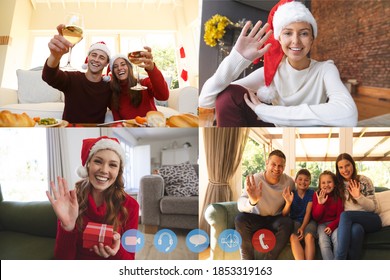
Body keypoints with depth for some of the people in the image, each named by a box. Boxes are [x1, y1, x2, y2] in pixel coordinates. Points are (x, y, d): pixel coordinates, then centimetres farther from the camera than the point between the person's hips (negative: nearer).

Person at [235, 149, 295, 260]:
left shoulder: (289, 182, -12)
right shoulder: (255, 179, -21)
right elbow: (240, 205, -35)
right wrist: (252, 201, -57)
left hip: (276, 218, 1)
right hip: (256, 217, -1)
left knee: (287, 223, -30)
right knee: (240, 219, -30)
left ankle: (268, 261, -19)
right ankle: (248, 260, -18)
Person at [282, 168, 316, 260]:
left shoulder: (311, 193, 2)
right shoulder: (291, 194, 2)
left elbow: (308, 212, -5)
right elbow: (284, 214, -3)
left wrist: (302, 227, -20)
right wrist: (288, 202, -23)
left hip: (308, 221, 0)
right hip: (294, 221, 0)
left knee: (309, 236, -33)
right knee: (293, 237, -32)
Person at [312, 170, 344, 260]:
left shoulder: (338, 196, 0)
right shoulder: (317, 196, -1)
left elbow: (340, 216, -1)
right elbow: (315, 217, -3)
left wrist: (332, 226, -19)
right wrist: (320, 204, -19)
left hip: (334, 223, 0)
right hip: (322, 224, 0)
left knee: (336, 237, -31)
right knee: (323, 240, -29)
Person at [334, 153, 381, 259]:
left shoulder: (364, 181, -2)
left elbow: (373, 207, -5)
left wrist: (359, 197, -22)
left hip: (370, 220, -2)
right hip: (350, 222, 2)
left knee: (345, 215, -33)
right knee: (356, 229, -38)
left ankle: (339, 258, -41)